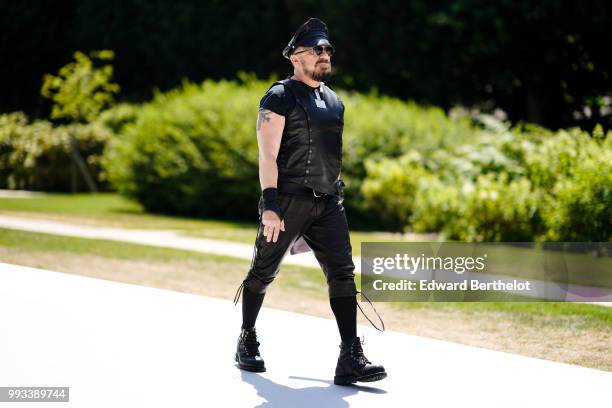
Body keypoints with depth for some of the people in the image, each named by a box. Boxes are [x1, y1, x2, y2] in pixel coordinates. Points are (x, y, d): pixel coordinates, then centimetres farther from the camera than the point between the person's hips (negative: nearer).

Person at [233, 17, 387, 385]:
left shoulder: (335, 102, 16)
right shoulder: (281, 97, -6)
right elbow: (268, 154, -13)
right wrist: (270, 204, -21)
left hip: (328, 203, 6)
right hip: (288, 200, -6)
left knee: (343, 273, -7)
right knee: (263, 273, 6)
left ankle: (351, 359, -11)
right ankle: (247, 342, 26)